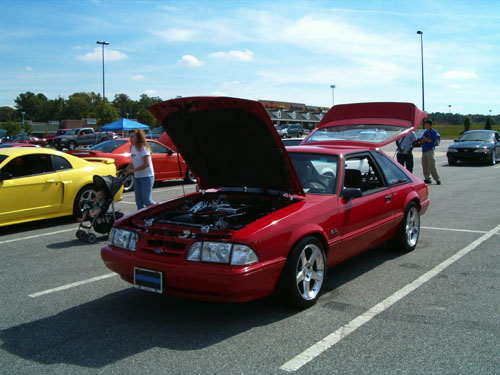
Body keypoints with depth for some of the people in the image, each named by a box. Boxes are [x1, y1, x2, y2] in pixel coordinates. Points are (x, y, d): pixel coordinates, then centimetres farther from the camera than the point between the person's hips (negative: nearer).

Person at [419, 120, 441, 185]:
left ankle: (437, 179, -9)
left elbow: (429, 140, -14)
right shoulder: (425, 132, 17)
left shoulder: (433, 132, -5)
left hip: (430, 150, -8)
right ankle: (427, 179, 16)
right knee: (424, 165, 8)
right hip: (424, 150, 8)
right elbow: (422, 141, 10)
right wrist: (426, 139, -8)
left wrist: (424, 138, 3)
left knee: (431, 165, -13)